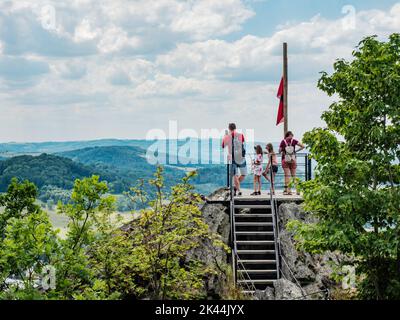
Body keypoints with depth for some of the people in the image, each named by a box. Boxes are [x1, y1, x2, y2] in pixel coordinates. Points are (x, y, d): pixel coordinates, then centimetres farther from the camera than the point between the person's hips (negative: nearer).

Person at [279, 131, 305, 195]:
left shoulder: (283, 141, -2)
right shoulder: (294, 141, -1)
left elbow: (279, 151, 1)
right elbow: (302, 146, -3)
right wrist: (296, 151, 8)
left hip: (285, 160, -1)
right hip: (293, 160, 1)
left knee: (287, 175, 0)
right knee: (294, 175, 9)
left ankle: (288, 190, -6)